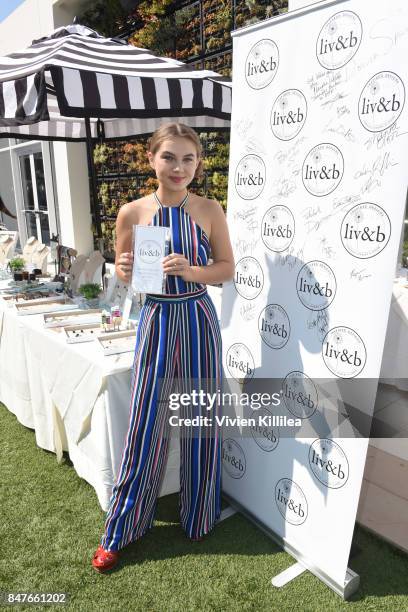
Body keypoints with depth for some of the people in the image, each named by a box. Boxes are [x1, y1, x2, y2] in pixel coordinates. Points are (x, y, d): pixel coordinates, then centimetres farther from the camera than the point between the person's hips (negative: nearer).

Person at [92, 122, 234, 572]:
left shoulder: (209, 210, -2)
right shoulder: (132, 213, -3)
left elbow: (227, 269, 2)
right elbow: (123, 274, 5)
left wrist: (191, 271, -16)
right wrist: (125, 270, -18)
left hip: (198, 321, 1)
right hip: (156, 322, 0)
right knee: (144, 426, 5)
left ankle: (198, 516, 37)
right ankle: (118, 531, 28)